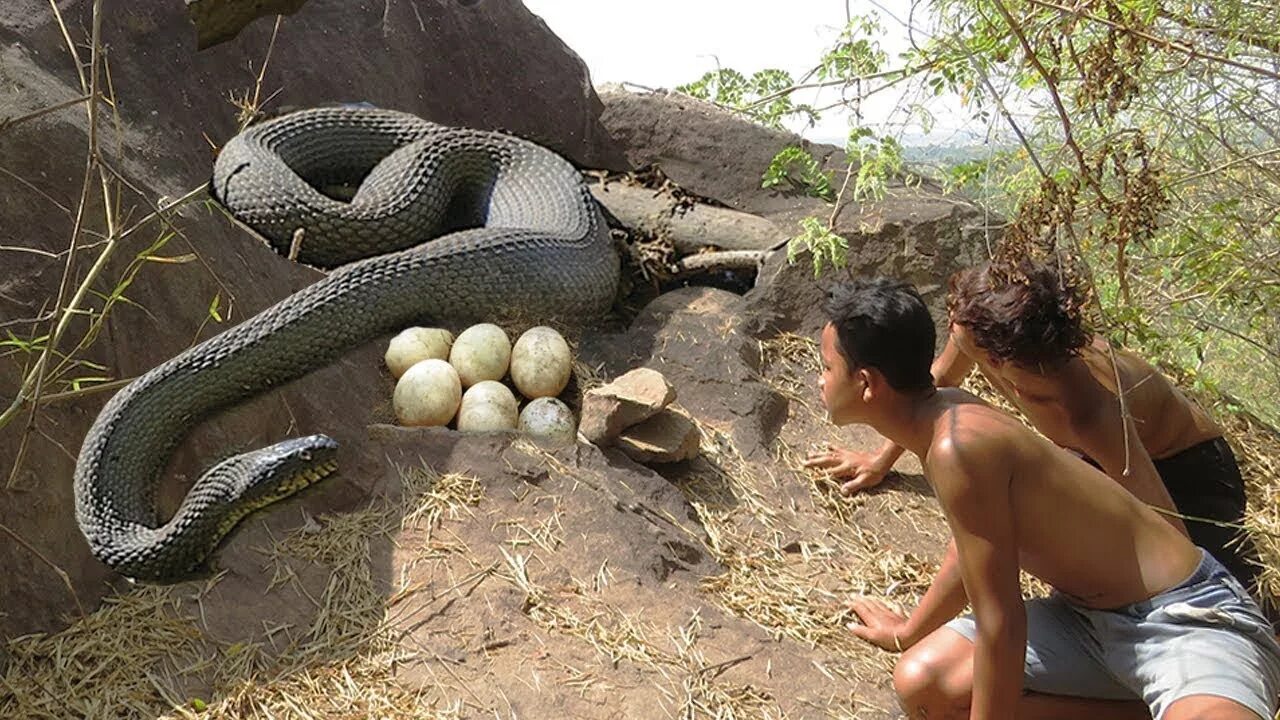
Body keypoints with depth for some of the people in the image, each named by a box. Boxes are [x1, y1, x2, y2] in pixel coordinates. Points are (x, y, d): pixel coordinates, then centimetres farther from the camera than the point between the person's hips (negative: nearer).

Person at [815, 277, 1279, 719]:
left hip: (1186, 618, -10)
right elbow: (973, 545, 19)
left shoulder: (957, 445, -27)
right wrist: (909, 631, 34)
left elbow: (1000, 622, -22)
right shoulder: (947, 411, 2)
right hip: (1087, 617, 10)